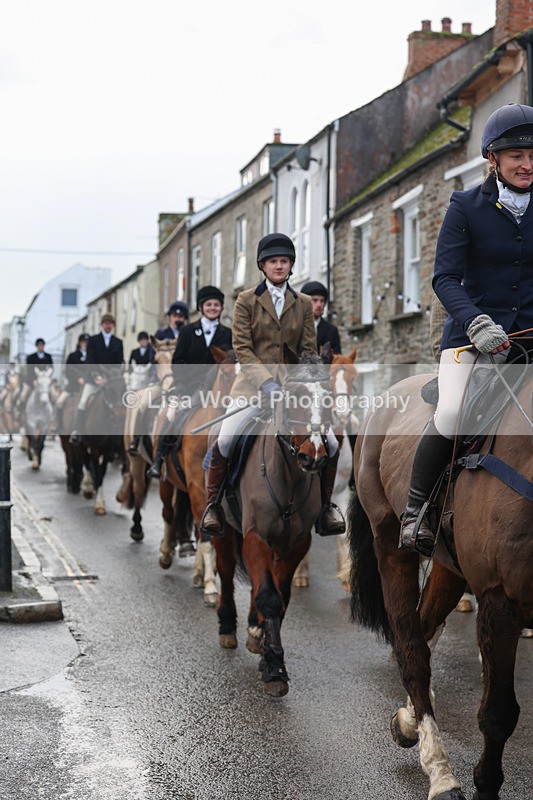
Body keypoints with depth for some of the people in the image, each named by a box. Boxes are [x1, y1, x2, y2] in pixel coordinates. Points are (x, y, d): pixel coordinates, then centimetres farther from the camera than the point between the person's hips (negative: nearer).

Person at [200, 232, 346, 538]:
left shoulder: (304, 304, 11)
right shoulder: (247, 300, 3)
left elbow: (309, 350, 8)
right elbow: (242, 348, -5)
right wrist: (266, 382, -18)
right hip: (253, 382, -2)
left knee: (331, 445, -10)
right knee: (225, 441, -23)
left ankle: (326, 505, 12)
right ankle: (213, 505, -2)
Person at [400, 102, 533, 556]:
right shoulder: (467, 207, -1)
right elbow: (445, 278, -9)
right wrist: (476, 323, -26)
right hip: (472, 331, -3)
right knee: (451, 414, -24)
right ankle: (416, 507, -4)